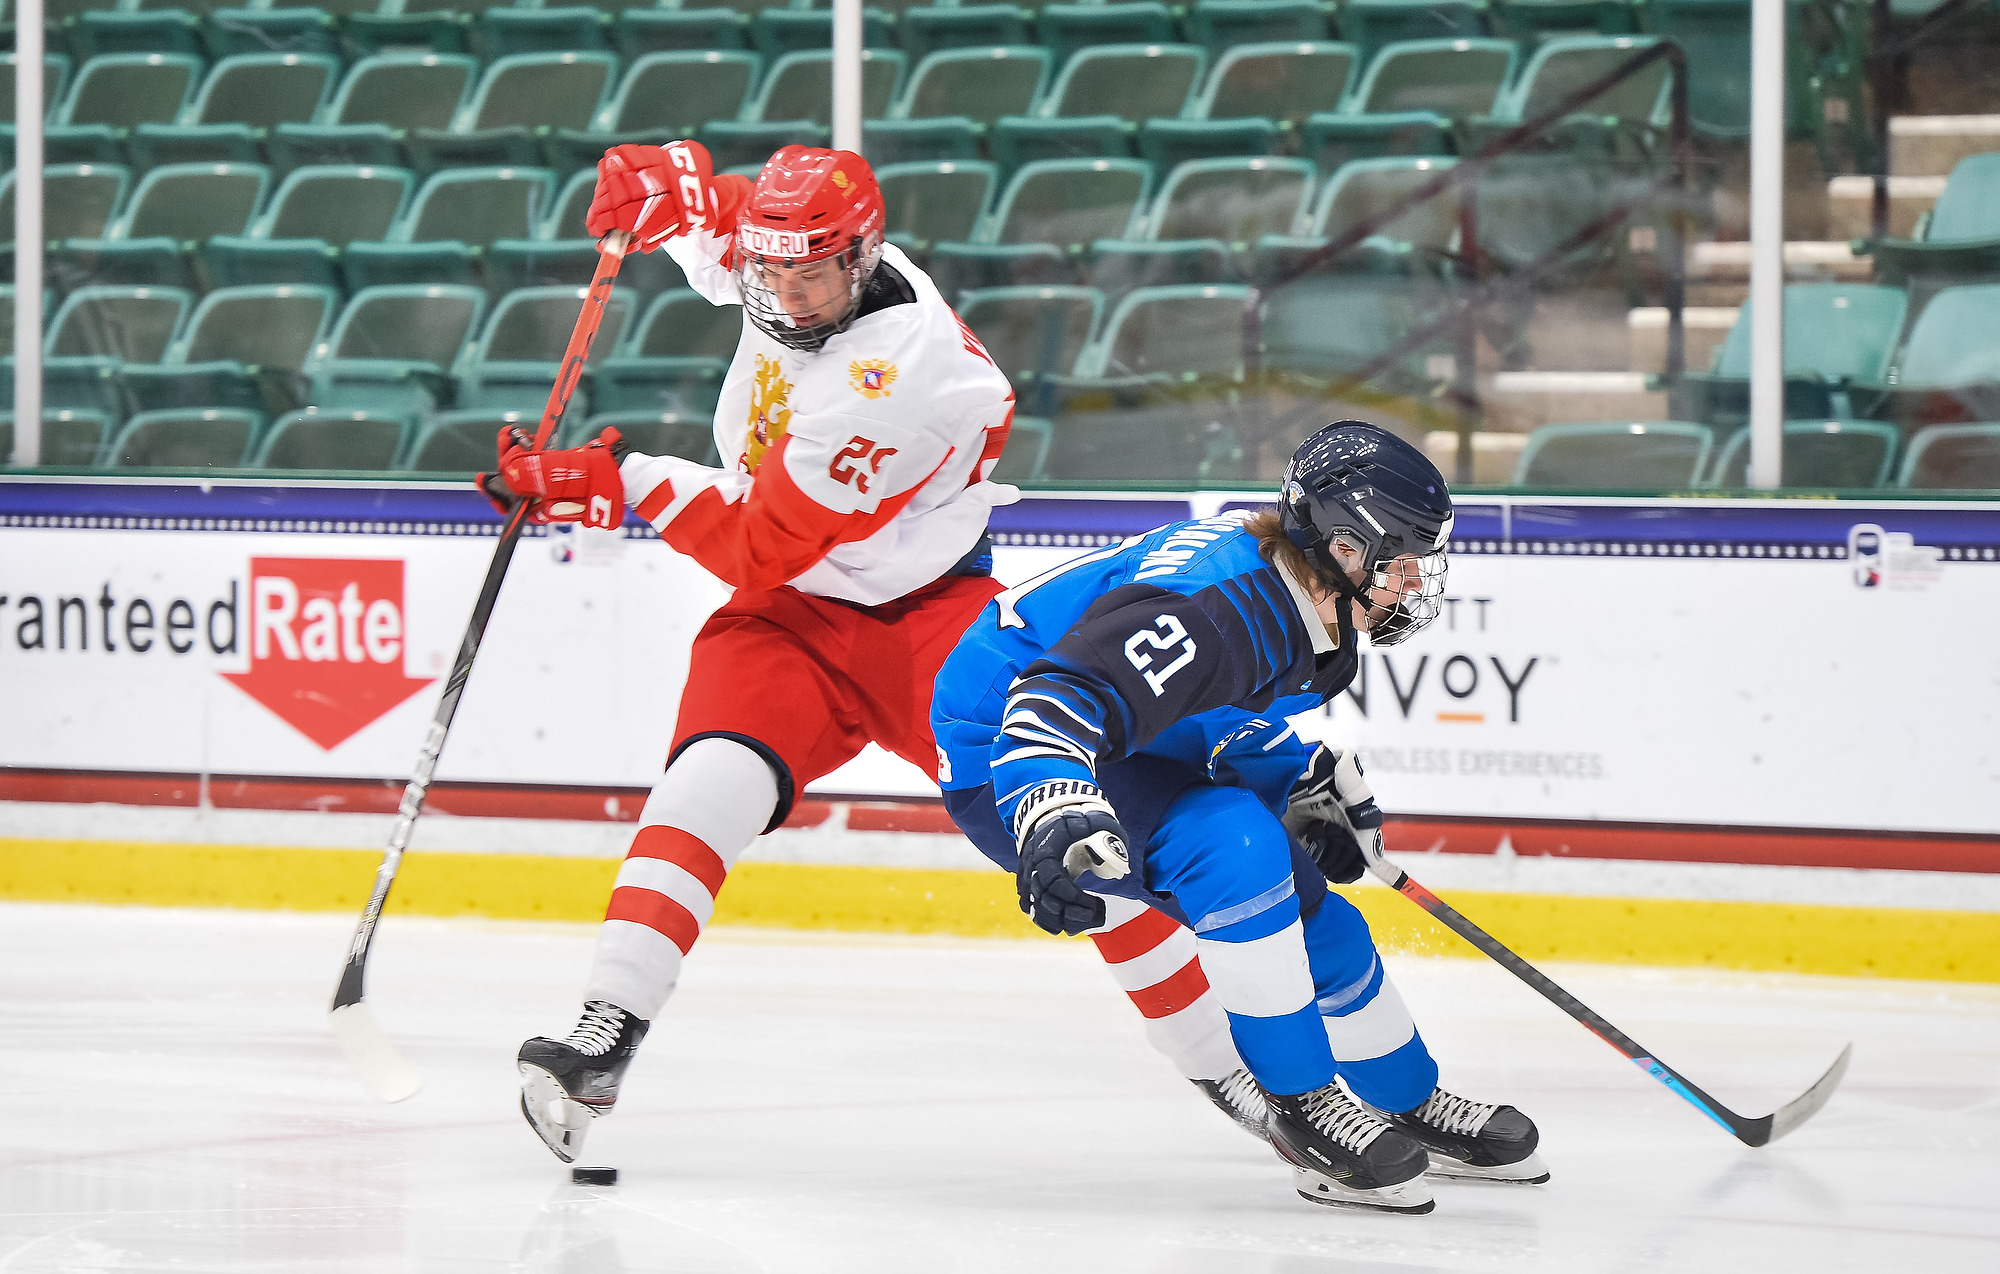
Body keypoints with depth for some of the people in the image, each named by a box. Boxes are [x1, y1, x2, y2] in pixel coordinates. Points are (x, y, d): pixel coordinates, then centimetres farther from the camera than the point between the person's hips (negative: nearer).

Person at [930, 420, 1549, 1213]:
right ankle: (1301, 1104, -19)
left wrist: (1303, 777, 19)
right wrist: (1054, 813, -61)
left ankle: (1414, 1110, 32)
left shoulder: (1301, 609, -1)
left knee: (1310, 913, 9)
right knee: (1236, 842, -32)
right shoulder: (1215, 610, -33)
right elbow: (1059, 698, -46)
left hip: (1126, 752, 10)